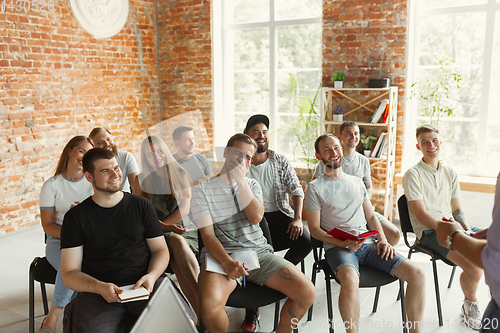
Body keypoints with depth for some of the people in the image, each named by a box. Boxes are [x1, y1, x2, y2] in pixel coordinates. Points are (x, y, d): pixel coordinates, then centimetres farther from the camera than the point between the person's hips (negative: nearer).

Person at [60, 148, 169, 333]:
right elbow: (69, 274, 3)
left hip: (143, 287, 1)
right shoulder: (76, 217, 7)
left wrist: (151, 276, -9)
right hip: (97, 292, -1)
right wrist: (100, 287, -17)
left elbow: (160, 250, 13)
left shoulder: (142, 206, 11)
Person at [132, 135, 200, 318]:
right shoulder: (140, 181, 11)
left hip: (184, 229, 0)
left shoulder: (181, 175, 12)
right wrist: (164, 227, -14)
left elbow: (185, 209, 2)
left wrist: (159, 225, -9)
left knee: (178, 241, -35)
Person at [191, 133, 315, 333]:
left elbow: (256, 217, -5)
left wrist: (240, 180, -9)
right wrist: (227, 262, -23)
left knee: (307, 293, -14)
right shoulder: (203, 190, 3)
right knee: (209, 304, -35)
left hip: (259, 252, 4)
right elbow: (207, 235, -6)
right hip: (222, 255, -4)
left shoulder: (252, 185, 15)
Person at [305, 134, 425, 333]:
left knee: (417, 275, -11)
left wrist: (383, 240, 3)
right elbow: (314, 229, 0)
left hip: (367, 244, 5)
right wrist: (343, 243, -16)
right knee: (350, 282, -38)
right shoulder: (315, 188, 4)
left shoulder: (357, 183, 21)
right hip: (337, 247, -5)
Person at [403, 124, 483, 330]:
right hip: (429, 231, -7)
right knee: (474, 266, -26)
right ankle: (469, 304, 6)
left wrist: (466, 229, -7)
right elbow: (422, 216, -13)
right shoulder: (413, 174, -7)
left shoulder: (450, 173, 13)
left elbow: (457, 210, 13)